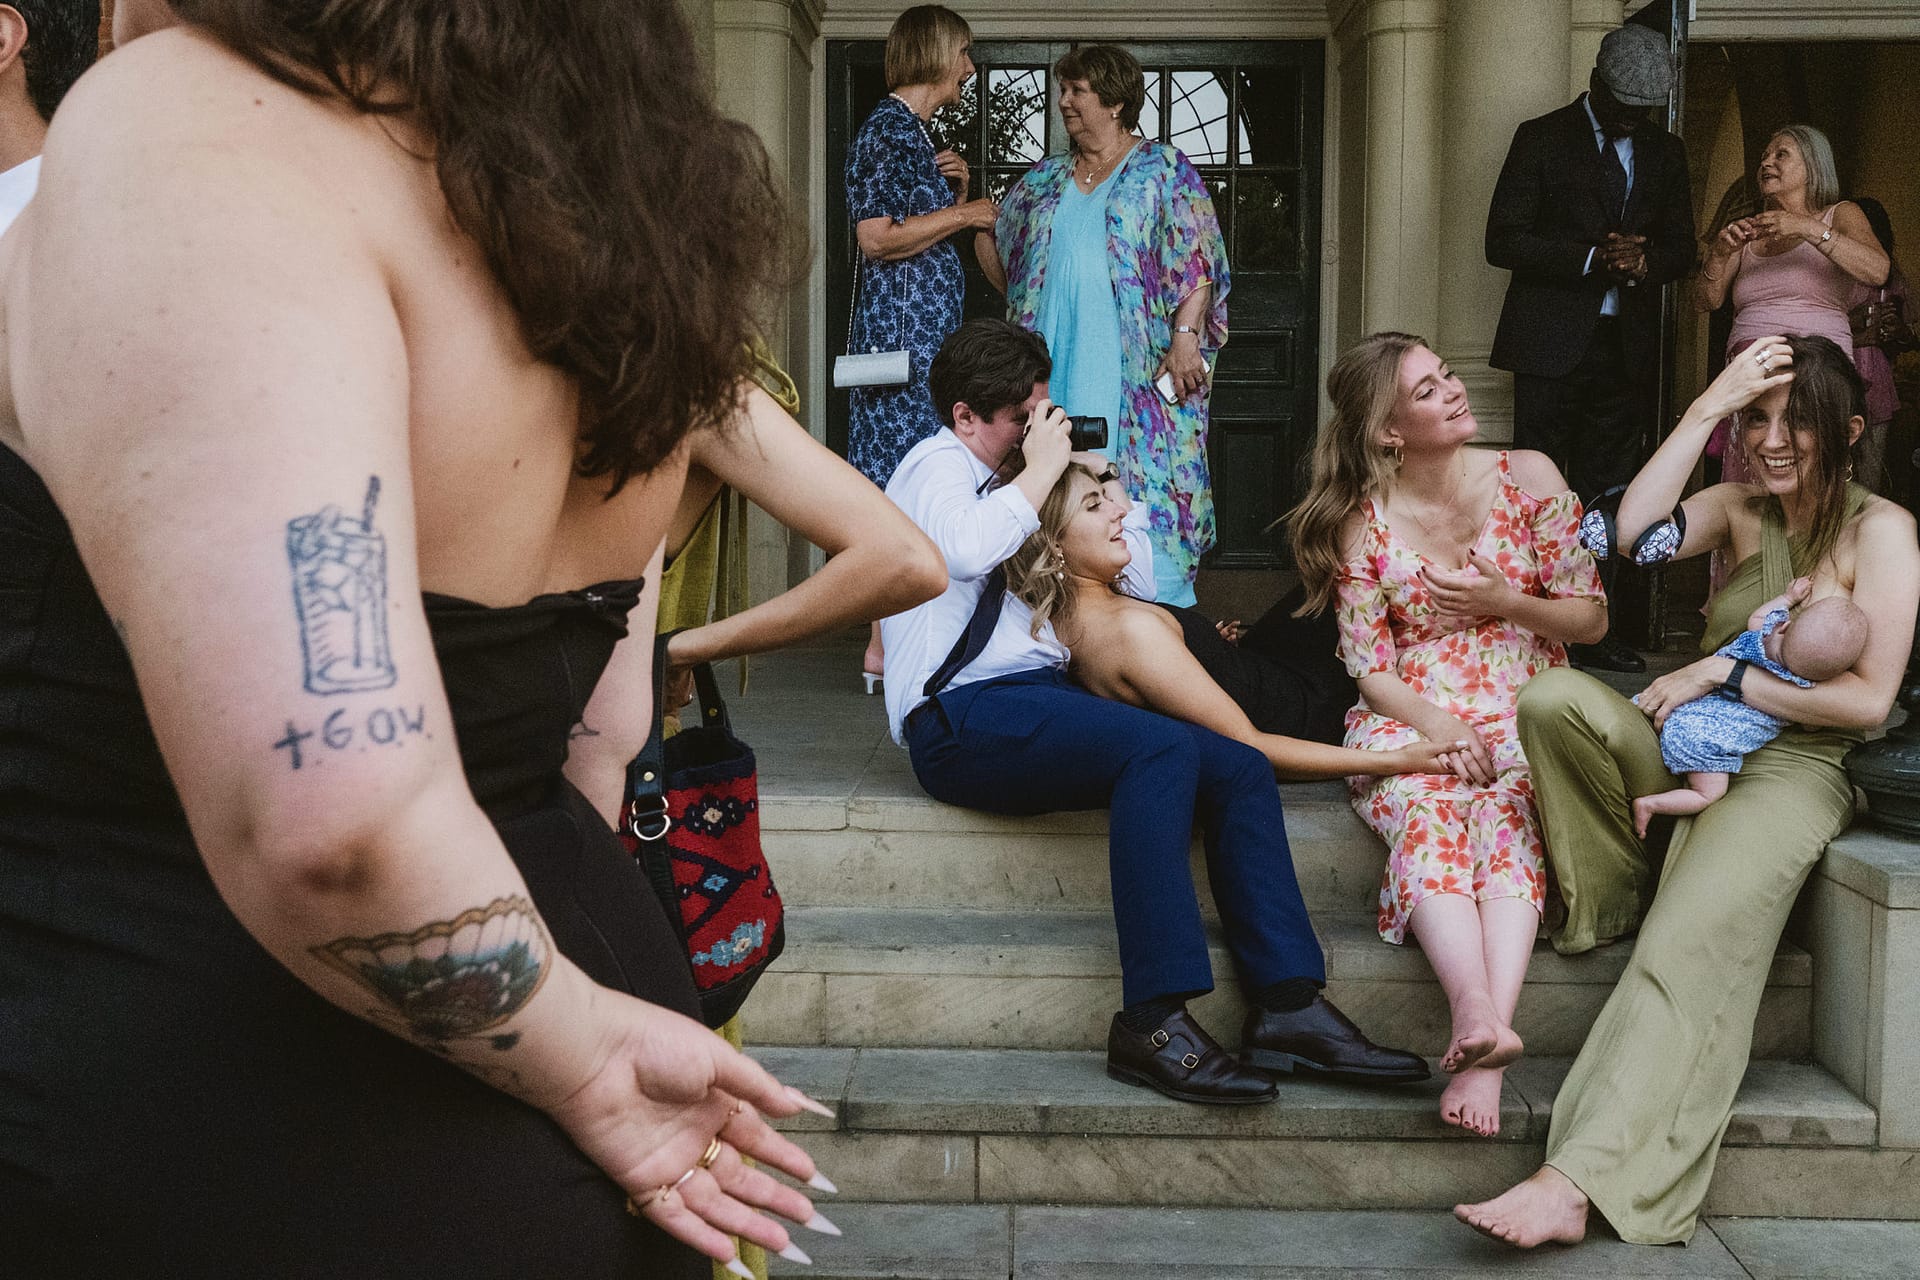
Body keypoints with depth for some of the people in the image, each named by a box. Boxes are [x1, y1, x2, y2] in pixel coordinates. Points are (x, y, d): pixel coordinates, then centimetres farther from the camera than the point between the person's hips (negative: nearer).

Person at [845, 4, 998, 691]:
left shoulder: (919, 135, 20)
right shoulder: (885, 130, -9)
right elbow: (876, 238, -19)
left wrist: (960, 189, 8)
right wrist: (963, 213, -11)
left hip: (931, 332, 10)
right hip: (898, 332, -10)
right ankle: (886, 643, -5)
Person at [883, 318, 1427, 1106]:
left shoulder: (1014, 480, 25)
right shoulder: (936, 467, 2)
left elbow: (1136, 582, 28)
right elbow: (967, 548, -24)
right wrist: (1040, 473, -9)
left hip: (1040, 699, 8)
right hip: (965, 717, -8)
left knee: (1240, 768, -10)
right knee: (1161, 750, -31)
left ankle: (1288, 1005, -15)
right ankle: (1152, 1024, -33)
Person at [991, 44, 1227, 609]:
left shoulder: (1164, 170, 3)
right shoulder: (1043, 180, 18)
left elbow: (1196, 261, -6)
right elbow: (1001, 253, 25)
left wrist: (1185, 335, -16)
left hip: (1138, 367, -5)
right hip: (1054, 365, 5)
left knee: (1144, 480, -8)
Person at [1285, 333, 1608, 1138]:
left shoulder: (1527, 477, 5)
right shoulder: (1362, 521, 3)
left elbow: (1592, 617, 9)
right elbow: (1371, 669, 2)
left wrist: (1506, 603, -10)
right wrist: (1436, 725, -17)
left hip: (1523, 717, 0)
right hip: (1411, 719, 0)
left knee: (1505, 813, -34)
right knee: (1426, 814, -35)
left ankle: (1479, 1051, -50)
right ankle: (1481, 1017, -56)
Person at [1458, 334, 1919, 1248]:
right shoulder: (1742, 508, 13)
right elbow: (1635, 532, -10)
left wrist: (1722, 674, -11)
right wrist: (1711, 405, -10)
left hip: (1788, 770, -5)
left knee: (1690, 948, -30)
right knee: (1554, 698, -25)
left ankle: (1580, 1178, -38)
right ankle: (1617, 897, -10)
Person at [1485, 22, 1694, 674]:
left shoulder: (1665, 151, 15)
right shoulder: (1542, 138, 1)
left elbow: (1680, 248, 16)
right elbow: (1503, 241, -6)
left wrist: (1644, 261, -7)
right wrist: (1592, 257, -16)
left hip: (1627, 346, 4)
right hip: (1552, 344, -4)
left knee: (1604, 492, 5)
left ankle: (1593, 630, 10)